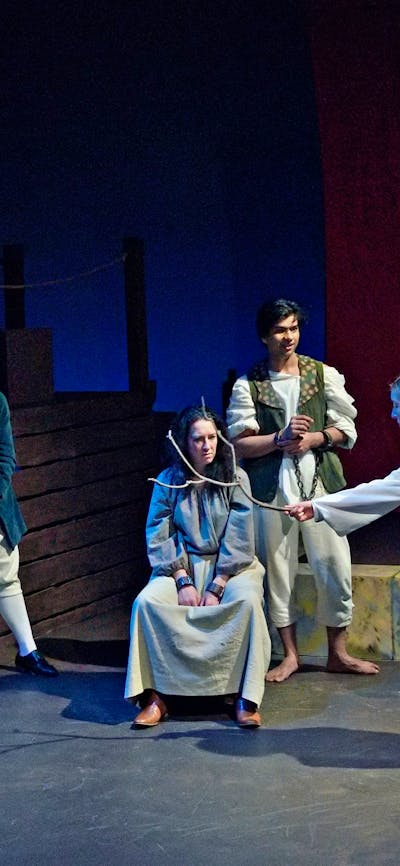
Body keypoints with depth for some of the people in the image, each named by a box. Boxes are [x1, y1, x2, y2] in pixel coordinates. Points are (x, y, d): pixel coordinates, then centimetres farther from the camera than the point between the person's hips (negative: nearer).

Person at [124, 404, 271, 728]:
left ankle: (246, 698, -27)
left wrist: (216, 587, -16)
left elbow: (239, 540, -7)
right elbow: (159, 536, -2)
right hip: (182, 565, 2)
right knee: (146, 601, -27)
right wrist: (183, 581, -14)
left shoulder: (235, 478, -2)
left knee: (247, 600, -34)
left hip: (230, 565, -1)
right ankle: (155, 696, -20)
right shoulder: (169, 481, 2)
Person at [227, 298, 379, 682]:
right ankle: (290, 654, 18)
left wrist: (313, 439, -12)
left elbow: (347, 430, 5)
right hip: (271, 487, 0)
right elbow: (239, 444, -3)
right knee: (278, 571, 5)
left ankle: (338, 653, 15)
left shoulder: (323, 375, 5)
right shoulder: (248, 384, 1)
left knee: (334, 567, 1)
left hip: (319, 481, 1)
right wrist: (280, 439, -17)